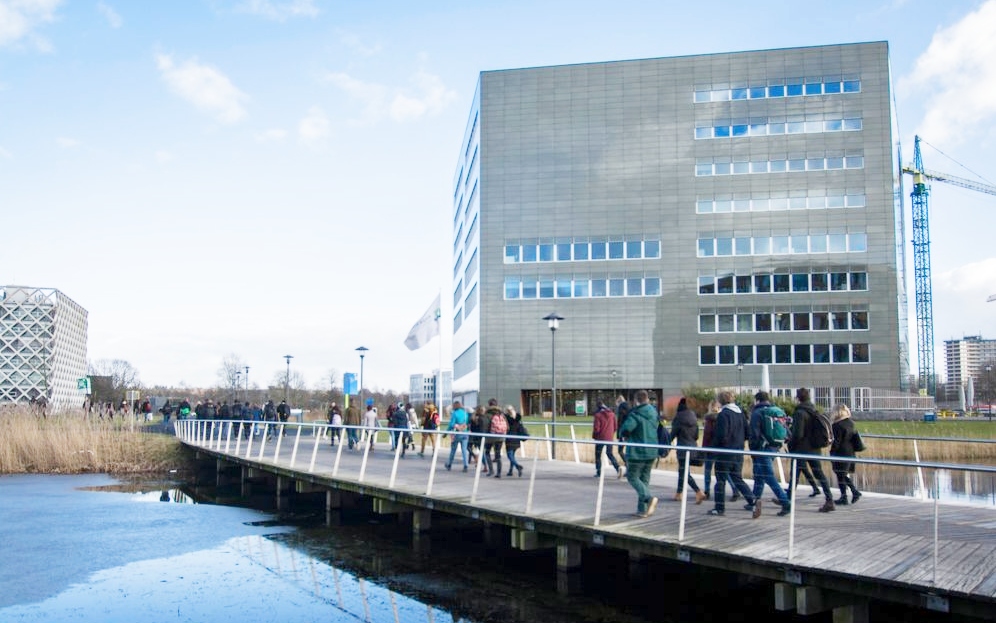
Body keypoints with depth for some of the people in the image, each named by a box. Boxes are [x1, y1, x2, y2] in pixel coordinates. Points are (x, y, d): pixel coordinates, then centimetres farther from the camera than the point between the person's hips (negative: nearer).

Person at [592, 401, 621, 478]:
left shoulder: (598, 415, -12)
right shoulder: (612, 414, 3)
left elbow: (596, 428, -14)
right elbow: (615, 427, 7)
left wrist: (594, 436, 4)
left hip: (600, 438, -5)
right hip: (610, 438, 5)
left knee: (598, 455, 8)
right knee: (610, 454, 15)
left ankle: (598, 473, 7)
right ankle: (618, 467, -6)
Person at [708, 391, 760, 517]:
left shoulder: (723, 414, -17)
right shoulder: (740, 413, 7)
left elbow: (721, 436, -21)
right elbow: (747, 433, 11)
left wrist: (714, 445, -4)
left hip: (725, 451, -7)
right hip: (739, 452, 7)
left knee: (721, 480, 6)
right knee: (737, 479, 14)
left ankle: (719, 507, 13)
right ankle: (753, 501, -2)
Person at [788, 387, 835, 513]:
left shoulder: (799, 412, -16)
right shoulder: (815, 411, 8)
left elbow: (798, 434, -19)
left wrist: (790, 444, -5)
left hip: (801, 449, -6)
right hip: (815, 449, 7)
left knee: (795, 475, 6)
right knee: (819, 474, 6)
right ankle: (829, 500, -3)